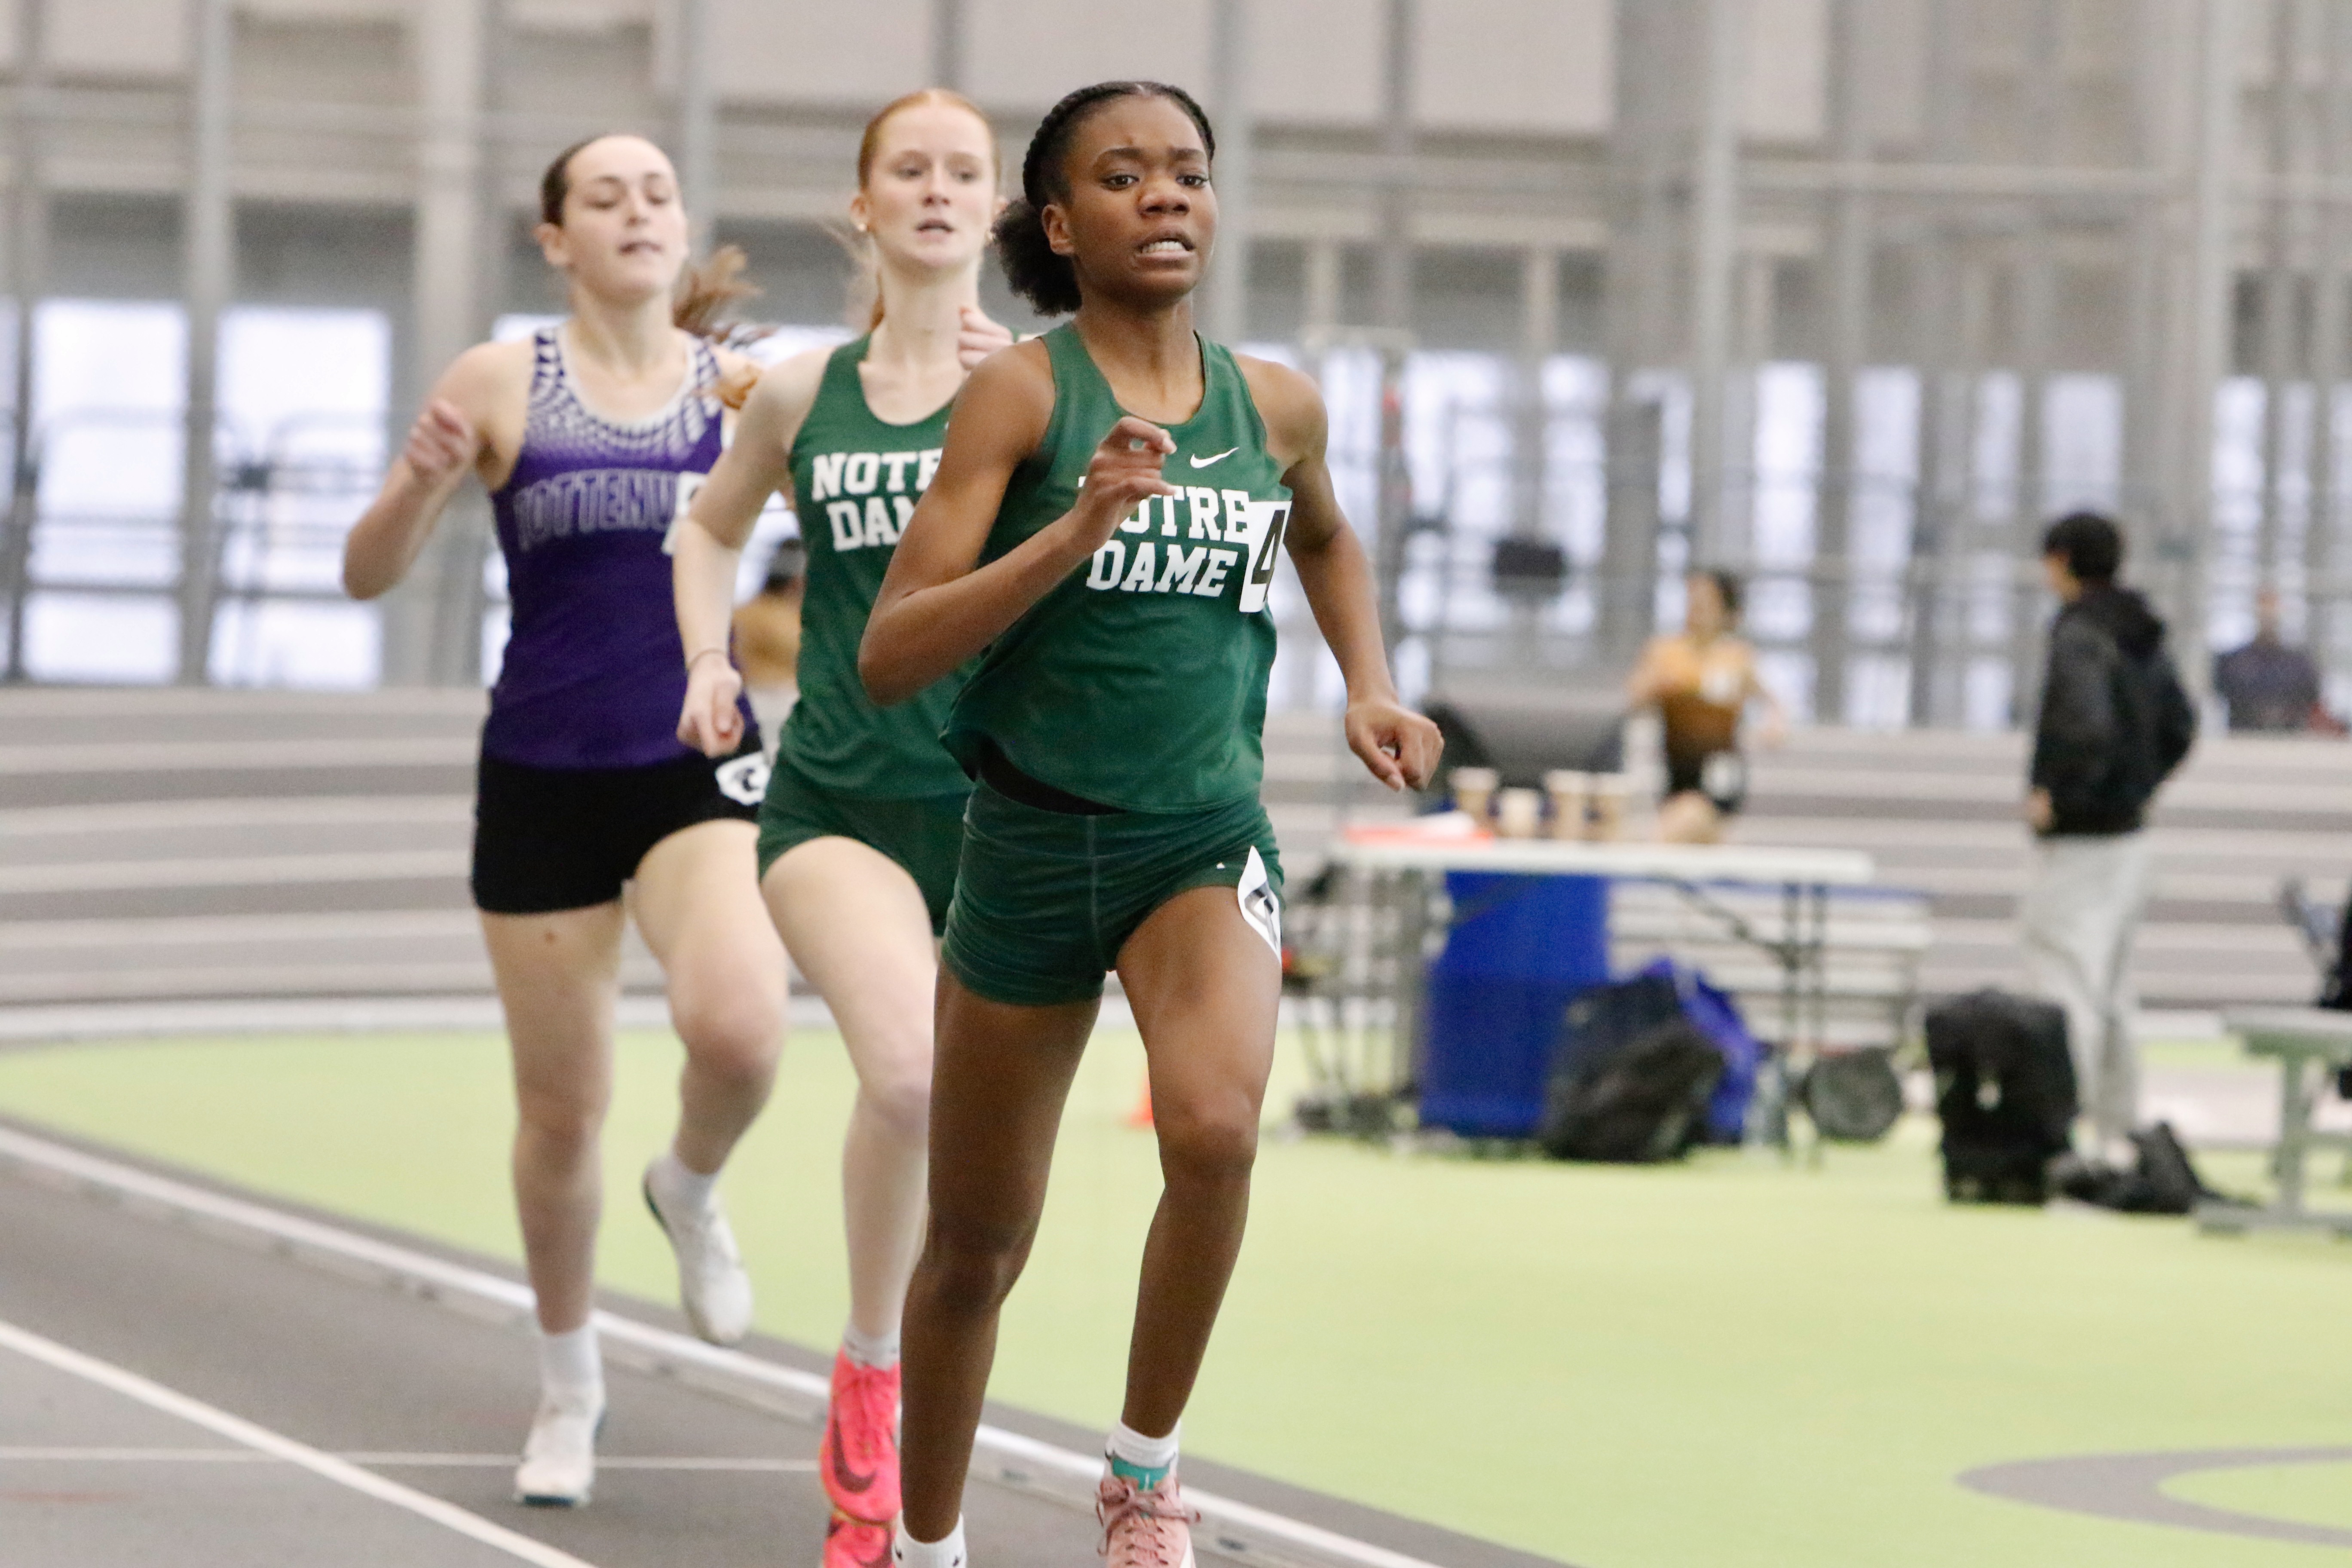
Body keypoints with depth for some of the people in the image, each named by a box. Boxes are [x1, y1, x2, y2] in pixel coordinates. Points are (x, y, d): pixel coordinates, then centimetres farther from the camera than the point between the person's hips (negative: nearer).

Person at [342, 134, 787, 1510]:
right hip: (544, 779, 0)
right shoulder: (501, 384, -2)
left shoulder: (741, 387, 1)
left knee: (739, 1026, -27)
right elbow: (369, 575, 1)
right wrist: (423, 484, -21)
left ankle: (693, 1189, 8)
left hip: (699, 771, 0)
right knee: (563, 1108, 6)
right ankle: (569, 1386, 29)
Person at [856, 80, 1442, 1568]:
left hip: (1208, 837, 2)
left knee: (1216, 1127, -29)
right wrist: (1078, 528, -27)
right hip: (1033, 837, -1)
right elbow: (890, 653, -17)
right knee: (976, 1251, 9)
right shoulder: (1023, 392, -9)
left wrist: (1371, 688, 13)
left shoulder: (1275, 404, 3)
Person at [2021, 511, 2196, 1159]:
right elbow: (2180, 727, 19)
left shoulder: (2080, 634, -17)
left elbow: (2089, 728, -29)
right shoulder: (2143, 636, 11)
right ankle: (2117, 1133, 21)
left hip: (2080, 841, -9)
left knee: (2067, 992, -9)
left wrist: (2053, 796, -18)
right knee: (2112, 990, 16)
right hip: (2129, 833, 9)